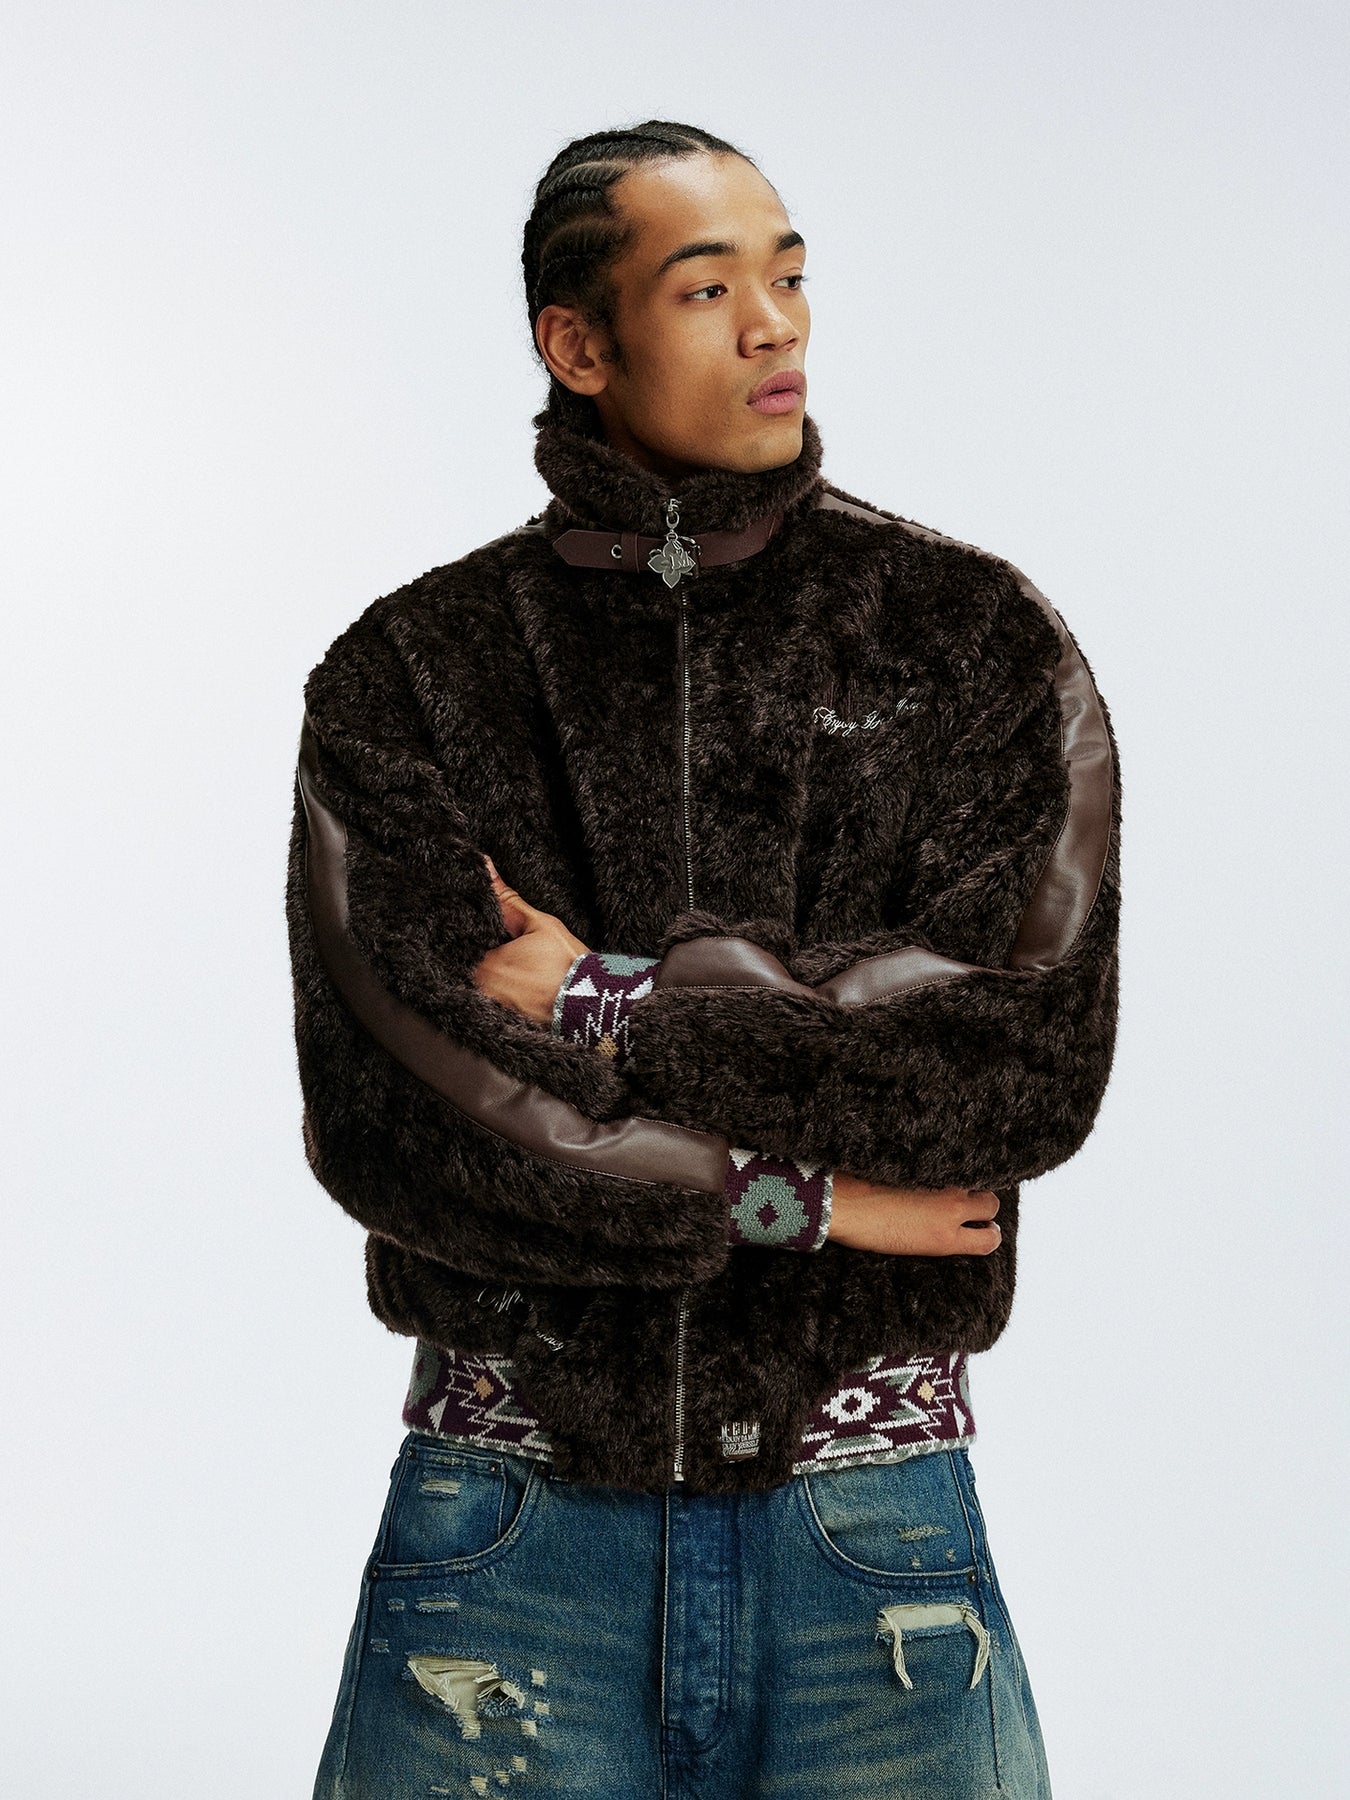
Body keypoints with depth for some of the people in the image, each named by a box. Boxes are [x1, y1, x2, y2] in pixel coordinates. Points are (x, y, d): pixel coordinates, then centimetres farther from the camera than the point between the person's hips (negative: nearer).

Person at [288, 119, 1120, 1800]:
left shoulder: (977, 639, 2)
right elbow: (385, 1109, -10)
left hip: (874, 1521, 1)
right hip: (515, 1519, 0)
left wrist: (614, 1013, -10)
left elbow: (1037, 1053, -9)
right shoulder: (406, 677, 1)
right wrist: (792, 1195, -12)